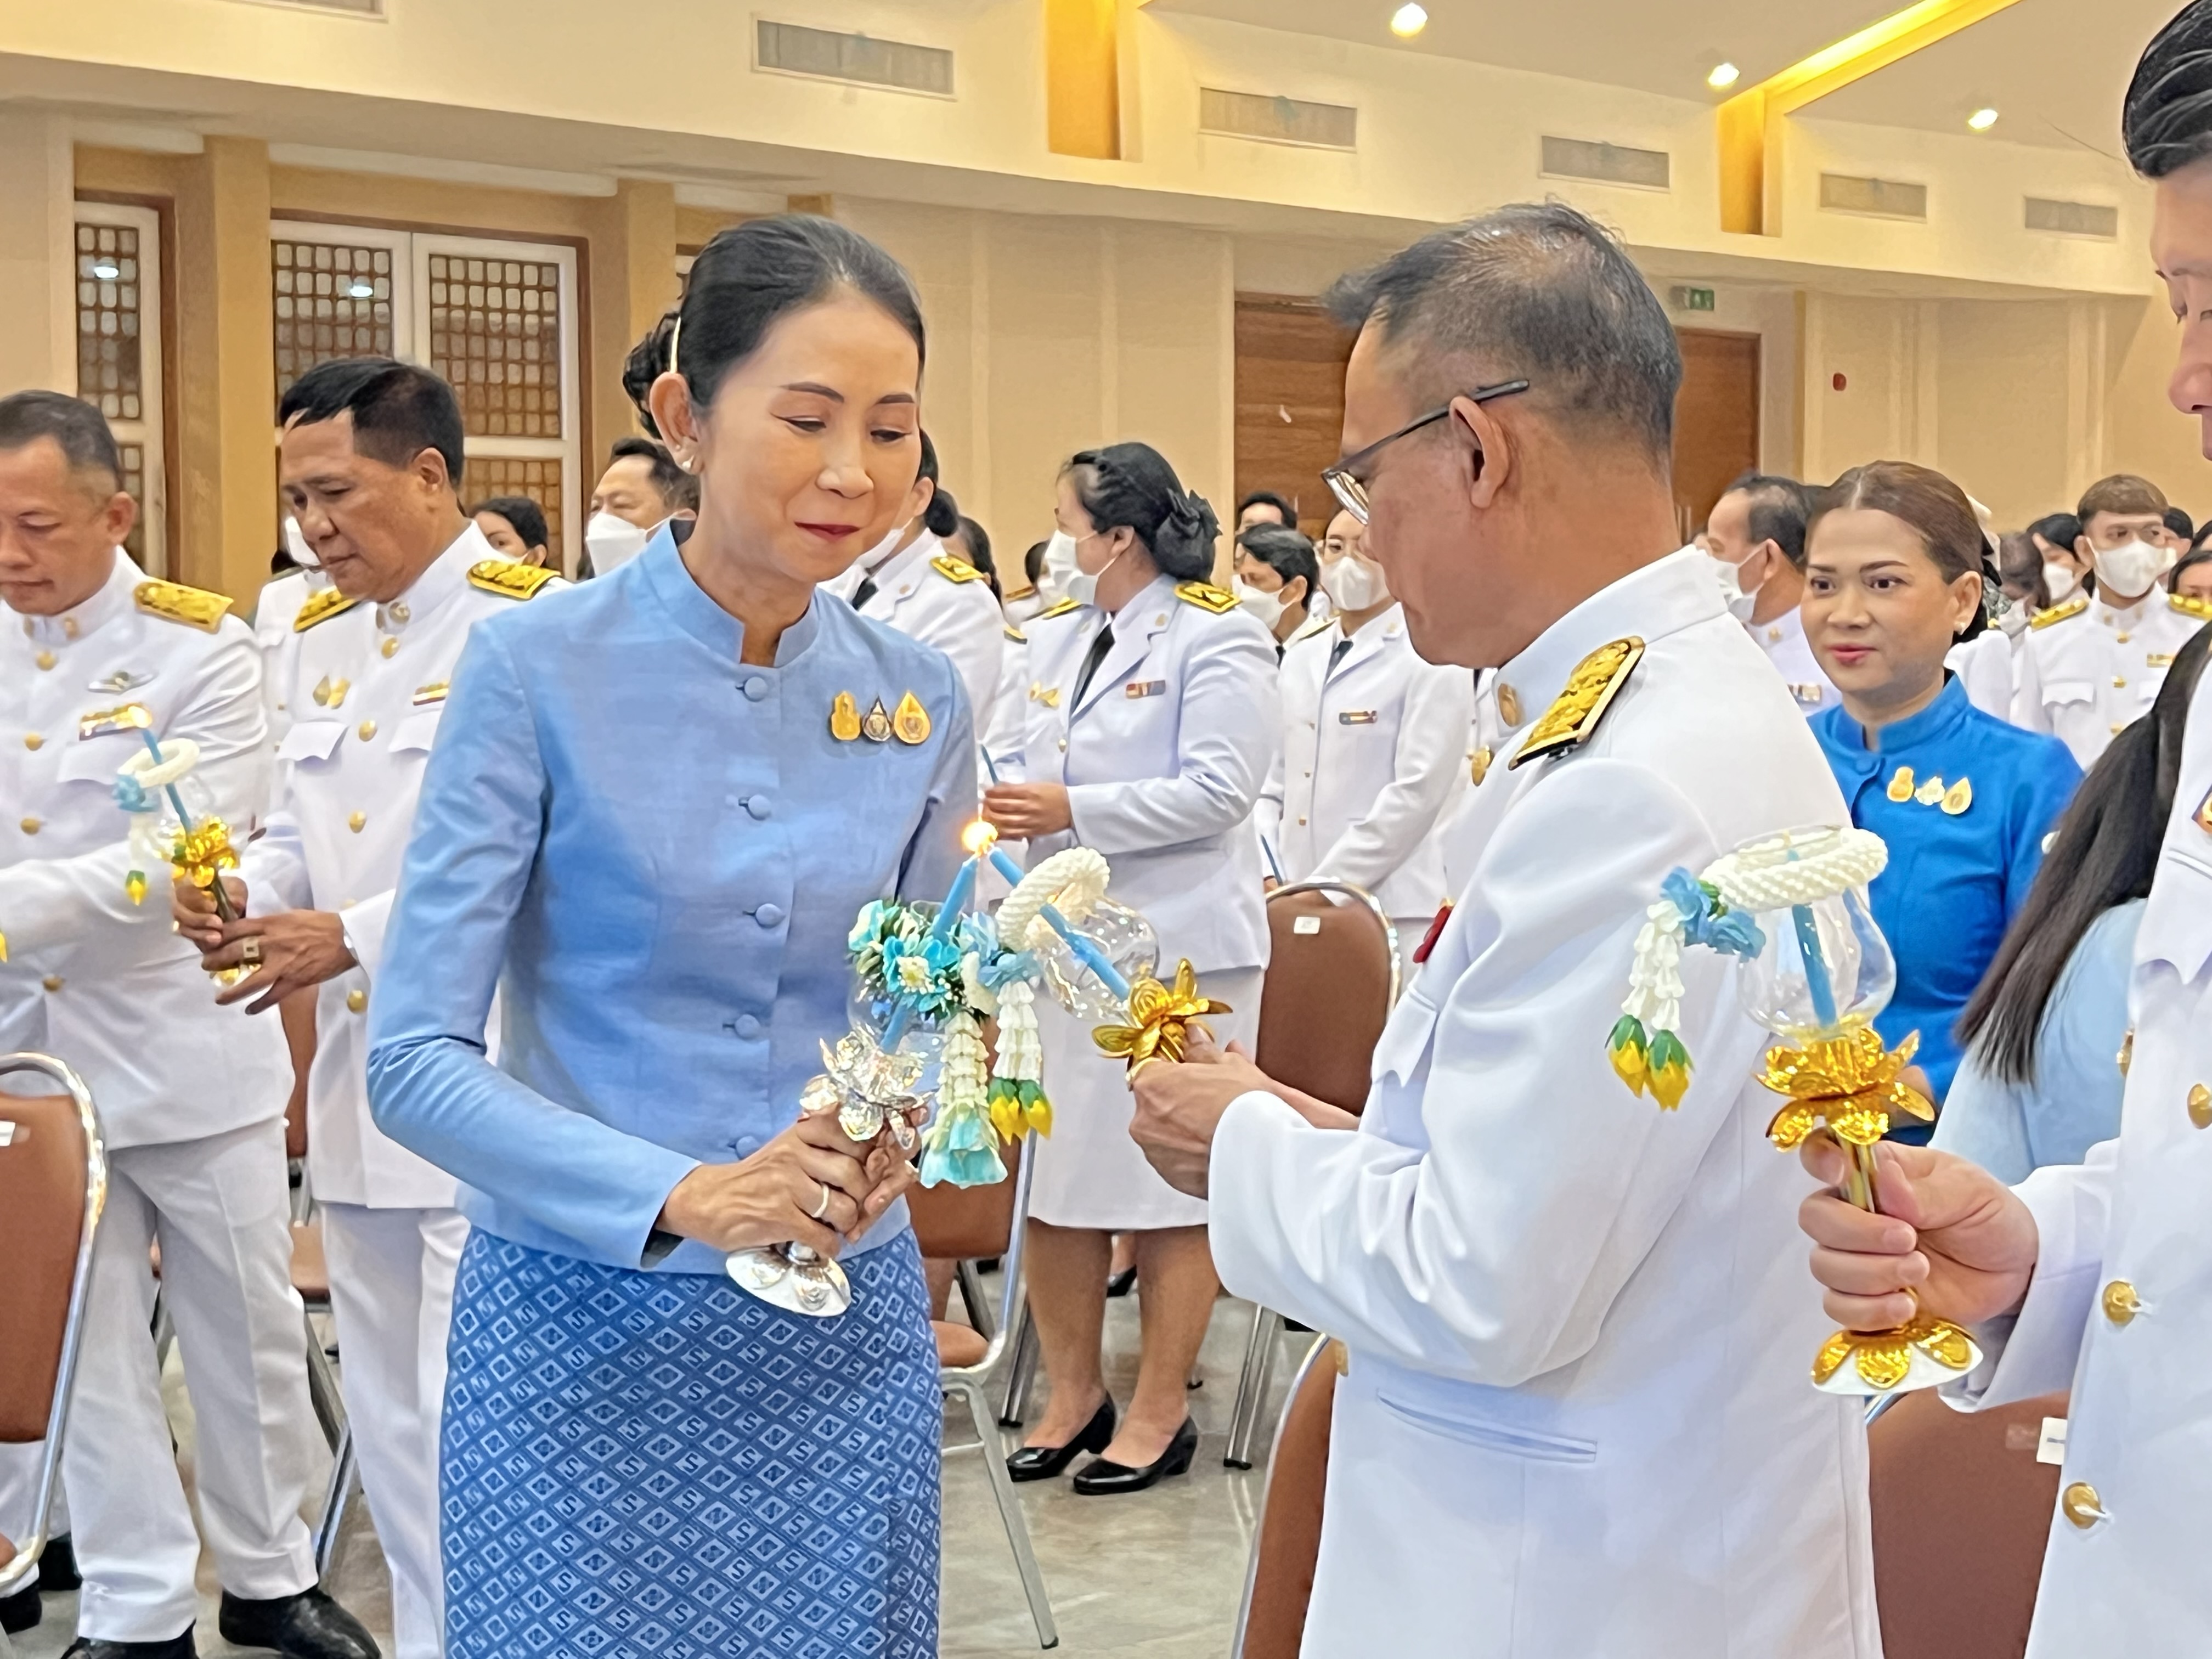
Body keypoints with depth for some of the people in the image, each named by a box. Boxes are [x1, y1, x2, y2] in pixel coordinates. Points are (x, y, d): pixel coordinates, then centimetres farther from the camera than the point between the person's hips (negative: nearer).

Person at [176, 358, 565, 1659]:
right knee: (389, 1412, 17)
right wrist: (246, 892, -2)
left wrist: (352, 934, -19)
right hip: (357, 1083, 8)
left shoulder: (531, 625, -11)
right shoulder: (325, 637, 14)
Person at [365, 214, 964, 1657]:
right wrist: (684, 1196, -24)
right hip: (586, 1326, -3)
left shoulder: (919, 699, 2)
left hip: (846, 1331, 4)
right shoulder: (542, 667, -10)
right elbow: (415, 1059, -12)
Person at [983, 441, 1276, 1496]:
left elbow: (1218, 791, -16)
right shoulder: (1055, 636, 15)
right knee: (1055, 1175, 10)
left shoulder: (1218, 639, -7)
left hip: (1174, 948, -7)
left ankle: (1160, 1410, 14)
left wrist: (1074, 810, -19)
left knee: (1171, 1182, 3)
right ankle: (1074, 1391, 25)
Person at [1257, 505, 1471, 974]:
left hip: (1394, 912, -5)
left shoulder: (1431, 659, -4)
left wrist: (1325, 885, -13)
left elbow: (1416, 794, -12)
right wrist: (1266, 876, 2)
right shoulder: (1301, 657, 16)